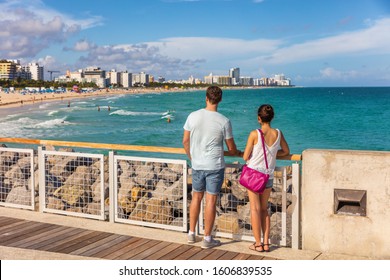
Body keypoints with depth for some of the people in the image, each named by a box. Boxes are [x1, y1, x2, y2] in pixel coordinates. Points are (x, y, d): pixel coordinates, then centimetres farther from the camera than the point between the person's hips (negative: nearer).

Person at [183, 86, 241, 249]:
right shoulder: (224, 121, -11)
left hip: (197, 165, 3)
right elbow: (231, 149, -3)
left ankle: (191, 234, 26)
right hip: (215, 166, -3)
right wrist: (238, 153, 21)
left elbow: (185, 141, 5)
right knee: (211, 200, 3)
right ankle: (207, 238, 11)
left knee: (197, 197, 17)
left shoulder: (193, 116, -4)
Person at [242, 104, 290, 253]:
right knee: (264, 209, 16)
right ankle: (266, 243, 15)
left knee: (255, 209, 5)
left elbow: (245, 157, -10)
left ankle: (258, 244, 8)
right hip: (268, 176, 4)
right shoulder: (278, 133, -3)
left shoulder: (254, 134, -15)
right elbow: (286, 151, 13)